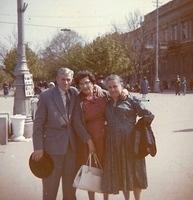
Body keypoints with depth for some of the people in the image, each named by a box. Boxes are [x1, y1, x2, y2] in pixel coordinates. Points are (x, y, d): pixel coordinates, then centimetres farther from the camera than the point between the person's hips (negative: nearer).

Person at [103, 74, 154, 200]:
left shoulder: (130, 100, -3)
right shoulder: (107, 103, 11)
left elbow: (149, 116, -5)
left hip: (130, 142, -4)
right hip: (113, 144, 5)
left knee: (133, 172, 6)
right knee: (120, 173, 12)